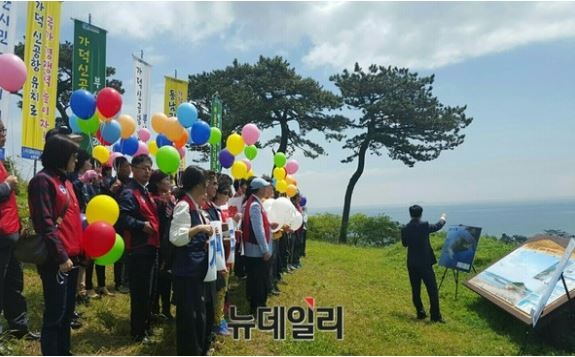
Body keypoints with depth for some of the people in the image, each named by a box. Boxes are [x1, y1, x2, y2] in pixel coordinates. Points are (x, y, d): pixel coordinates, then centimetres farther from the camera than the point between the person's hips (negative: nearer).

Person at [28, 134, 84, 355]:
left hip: (72, 256, 9)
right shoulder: (43, 181, -11)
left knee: (67, 311, 17)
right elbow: (45, 224, -18)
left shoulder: (65, 181, 17)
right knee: (55, 314, 0)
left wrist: (81, 249, 12)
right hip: (56, 260, -9)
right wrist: (61, 256, -20)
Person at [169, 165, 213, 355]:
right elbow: (176, 238, -25)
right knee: (188, 313, 1)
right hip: (186, 269, -10)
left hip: (198, 267, 10)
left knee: (199, 310, 18)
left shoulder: (196, 206, 11)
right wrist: (199, 228, -26)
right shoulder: (183, 205, -16)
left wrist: (206, 232, 7)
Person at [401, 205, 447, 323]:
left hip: (411, 264, 4)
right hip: (424, 263, -4)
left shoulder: (405, 229, -2)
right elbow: (437, 226, 7)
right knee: (432, 289, 3)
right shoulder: (424, 225, -13)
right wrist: (443, 218, 27)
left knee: (415, 290, 12)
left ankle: (420, 313, 19)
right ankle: (435, 316, 5)